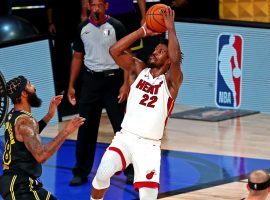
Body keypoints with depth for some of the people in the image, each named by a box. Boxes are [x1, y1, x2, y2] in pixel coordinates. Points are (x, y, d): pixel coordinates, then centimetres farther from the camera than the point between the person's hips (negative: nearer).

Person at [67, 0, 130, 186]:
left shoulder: (116, 26, -6)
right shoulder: (83, 29, 5)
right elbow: (78, 57, 12)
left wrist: (126, 84, -14)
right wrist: (71, 85, 8)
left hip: (113, 79, -3)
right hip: (91, 80, 3)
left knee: (122, 126, 0)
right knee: (86, 128, 3)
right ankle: (81, 172, 11)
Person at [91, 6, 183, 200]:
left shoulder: (171, 81, -2)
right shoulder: (139, 70, 10)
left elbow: (176, 59, -24)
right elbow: (114, 51, -3)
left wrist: (171, 28, -21)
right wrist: (143, 31, -5)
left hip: (149, 145, -3)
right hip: (125, 137, 3)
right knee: (102, 176, -17)